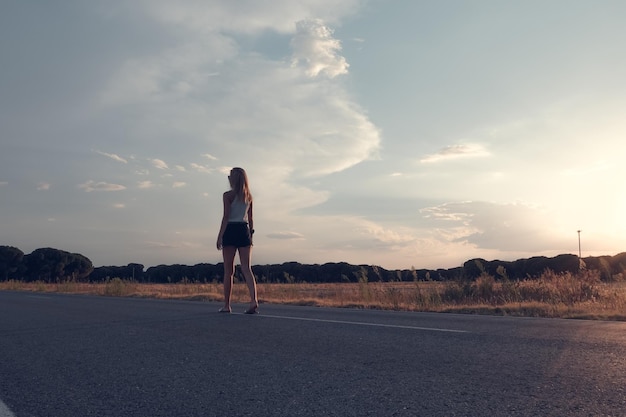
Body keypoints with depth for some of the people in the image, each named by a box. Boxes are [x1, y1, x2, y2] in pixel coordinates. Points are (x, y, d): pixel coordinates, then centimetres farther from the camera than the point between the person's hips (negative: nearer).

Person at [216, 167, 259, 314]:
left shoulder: (228, 195, -4)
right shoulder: (249, 196, 12)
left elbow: (226, 217, -10)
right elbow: (250, 218, 13)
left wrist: (220, 236, -9)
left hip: (231, 230, -4)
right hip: (245, 231, 4)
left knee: (228, 270, 4)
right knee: (246, 268, 0)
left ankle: (226, 305, 10)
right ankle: (254, 300, -18)